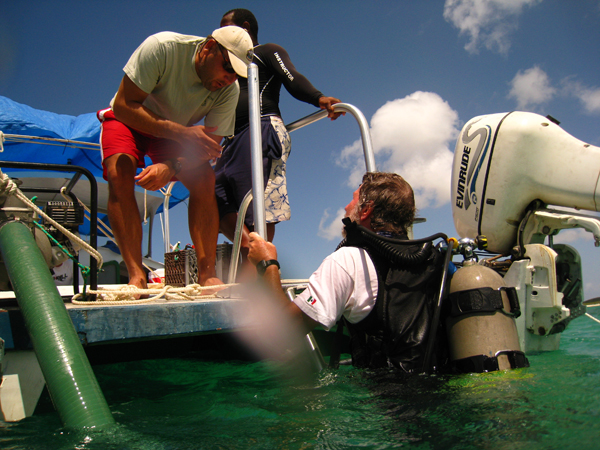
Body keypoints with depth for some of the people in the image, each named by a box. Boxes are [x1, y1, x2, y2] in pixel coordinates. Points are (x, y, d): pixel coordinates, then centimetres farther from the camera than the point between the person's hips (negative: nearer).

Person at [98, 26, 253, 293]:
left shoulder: (229, 90, -21)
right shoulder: (162, 47, -32)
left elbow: (211, 145, -20)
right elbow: (123, 105, -31)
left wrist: (172, 166, -40)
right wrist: (182, 133, -42)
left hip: (180, 130, 3)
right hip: (128, 120, -2)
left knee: (205, 180, -22)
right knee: (119, 173, -29)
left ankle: (207, 274, -20)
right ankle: (136, 276, -30)